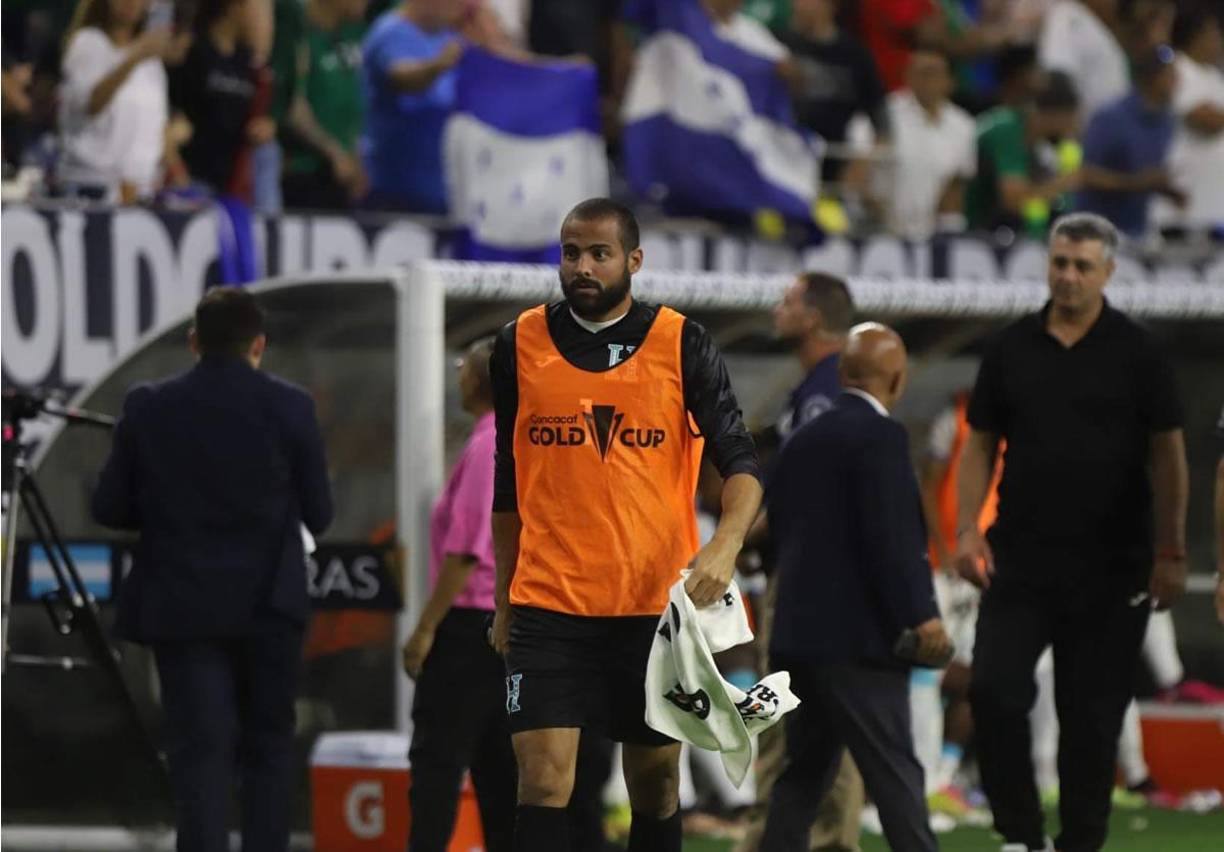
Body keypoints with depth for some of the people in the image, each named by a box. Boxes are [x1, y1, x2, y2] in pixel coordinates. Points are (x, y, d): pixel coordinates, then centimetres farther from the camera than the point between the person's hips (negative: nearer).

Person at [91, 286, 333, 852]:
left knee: (199, 750, -2)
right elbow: (318, 514, 1)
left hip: (183, 607, 0)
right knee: (267, 747, 12)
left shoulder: (148, 408, -3)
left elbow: (109, 508, 1)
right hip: (269, 603, 0)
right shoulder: (289, 407, -5)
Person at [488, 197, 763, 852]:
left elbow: (739, 459, -4)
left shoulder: (682, 344, 0)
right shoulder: (521, 344, 5)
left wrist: (726, 544, -23)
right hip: (548, 602, 0)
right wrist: (504, 601, 15)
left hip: (658, 600, 0)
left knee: (655, 781, 9)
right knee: (542, 777, -12)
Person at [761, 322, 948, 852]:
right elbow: (890, 538, -19)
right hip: (858, 638, -8)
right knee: (894, 773, -6)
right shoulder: (879, 436, -12)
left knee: (806, 770, 12)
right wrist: (920, 615, -17)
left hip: (798, 632, 8)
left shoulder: (802, 441, 14)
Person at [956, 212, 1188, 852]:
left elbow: (1166, 453, -2)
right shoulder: (1011, 349, 6)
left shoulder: (1134, 353, -1)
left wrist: (1171, 553, -7)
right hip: (1021, 559, 2)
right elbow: (980, 444, 11)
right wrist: (968, 528, -2)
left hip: (1111, 567, -2)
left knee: (1092, 714, 2)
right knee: (993, 691, -10)